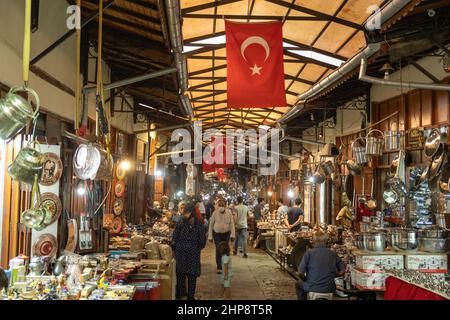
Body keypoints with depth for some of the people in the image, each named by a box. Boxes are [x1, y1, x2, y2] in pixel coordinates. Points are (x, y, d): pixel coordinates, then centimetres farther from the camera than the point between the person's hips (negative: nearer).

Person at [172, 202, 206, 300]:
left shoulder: (180, 223, -9)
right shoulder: (198, 224, -9)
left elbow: (174, 238, -5)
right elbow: (202, 239, -6)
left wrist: (175, 248, 9)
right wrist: (199, 248, 11)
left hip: (181, 251, 1)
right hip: (193, 251, -1)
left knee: (180, 273, 14)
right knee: (192, 274, 9)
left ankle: (180, 294, 23)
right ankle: (191, 295, 13)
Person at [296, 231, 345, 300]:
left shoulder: (309, 253, -10)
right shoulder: (333, 254, 0)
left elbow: (300, 273, -11)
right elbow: (343, 270, 5)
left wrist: (305, 279, 9)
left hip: (313, 288, -3)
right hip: (329, 289, 3)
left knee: (299, 284, 28)